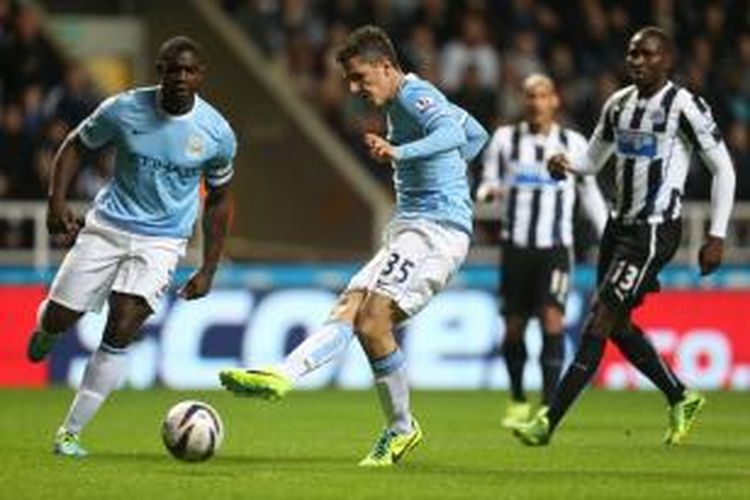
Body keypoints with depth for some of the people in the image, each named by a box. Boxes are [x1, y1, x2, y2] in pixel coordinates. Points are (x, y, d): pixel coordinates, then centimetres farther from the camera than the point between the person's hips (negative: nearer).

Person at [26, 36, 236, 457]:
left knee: (122, 331, -17)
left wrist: (208, 271, 5)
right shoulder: (124, 110, -10)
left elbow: (219, 198, 8)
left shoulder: (217, 134, -8)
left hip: (162, 242, -1)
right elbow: (75, 146, 6)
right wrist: (58, 201, -10)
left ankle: (71, 432, -6)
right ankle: (46, 331, 40)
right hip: (108, 227, 1)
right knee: (58, 319, -2)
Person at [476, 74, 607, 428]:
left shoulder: (573, 144, 6)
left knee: (552, 320, -16)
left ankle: (548, 407, -14)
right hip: (516, 245, 1)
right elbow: (489, 183, 10)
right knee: (514, 327, 5)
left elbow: (589, 193, 15)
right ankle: (517, 402, 25)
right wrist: (487, 192, -15)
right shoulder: (505, 139, 5)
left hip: (555, 247, -1)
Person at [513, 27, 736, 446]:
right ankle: (682, 399, 33)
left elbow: (723, 169, -7)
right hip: (621, 223, 8)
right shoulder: (619, 104, 9)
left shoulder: (685, 107, -11)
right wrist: (565, 165, -4)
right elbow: (594, 161, 20)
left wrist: (717, 236, -11)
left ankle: (549, 422, -13)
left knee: (600, 321, -12)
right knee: (618, 326, 13)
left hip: (657, 230, -8)